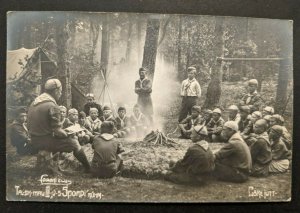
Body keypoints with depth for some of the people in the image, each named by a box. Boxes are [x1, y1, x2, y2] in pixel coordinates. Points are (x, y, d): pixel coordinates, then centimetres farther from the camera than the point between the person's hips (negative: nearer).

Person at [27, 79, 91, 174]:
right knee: (74, 142, 3)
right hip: (46, 140, -8)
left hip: (34, 141, 8)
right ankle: (89, 168, 12)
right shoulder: (53, 106, -19)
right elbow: (57, 131, -21)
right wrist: (67, 134, -1)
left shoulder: (34, 103, 7)